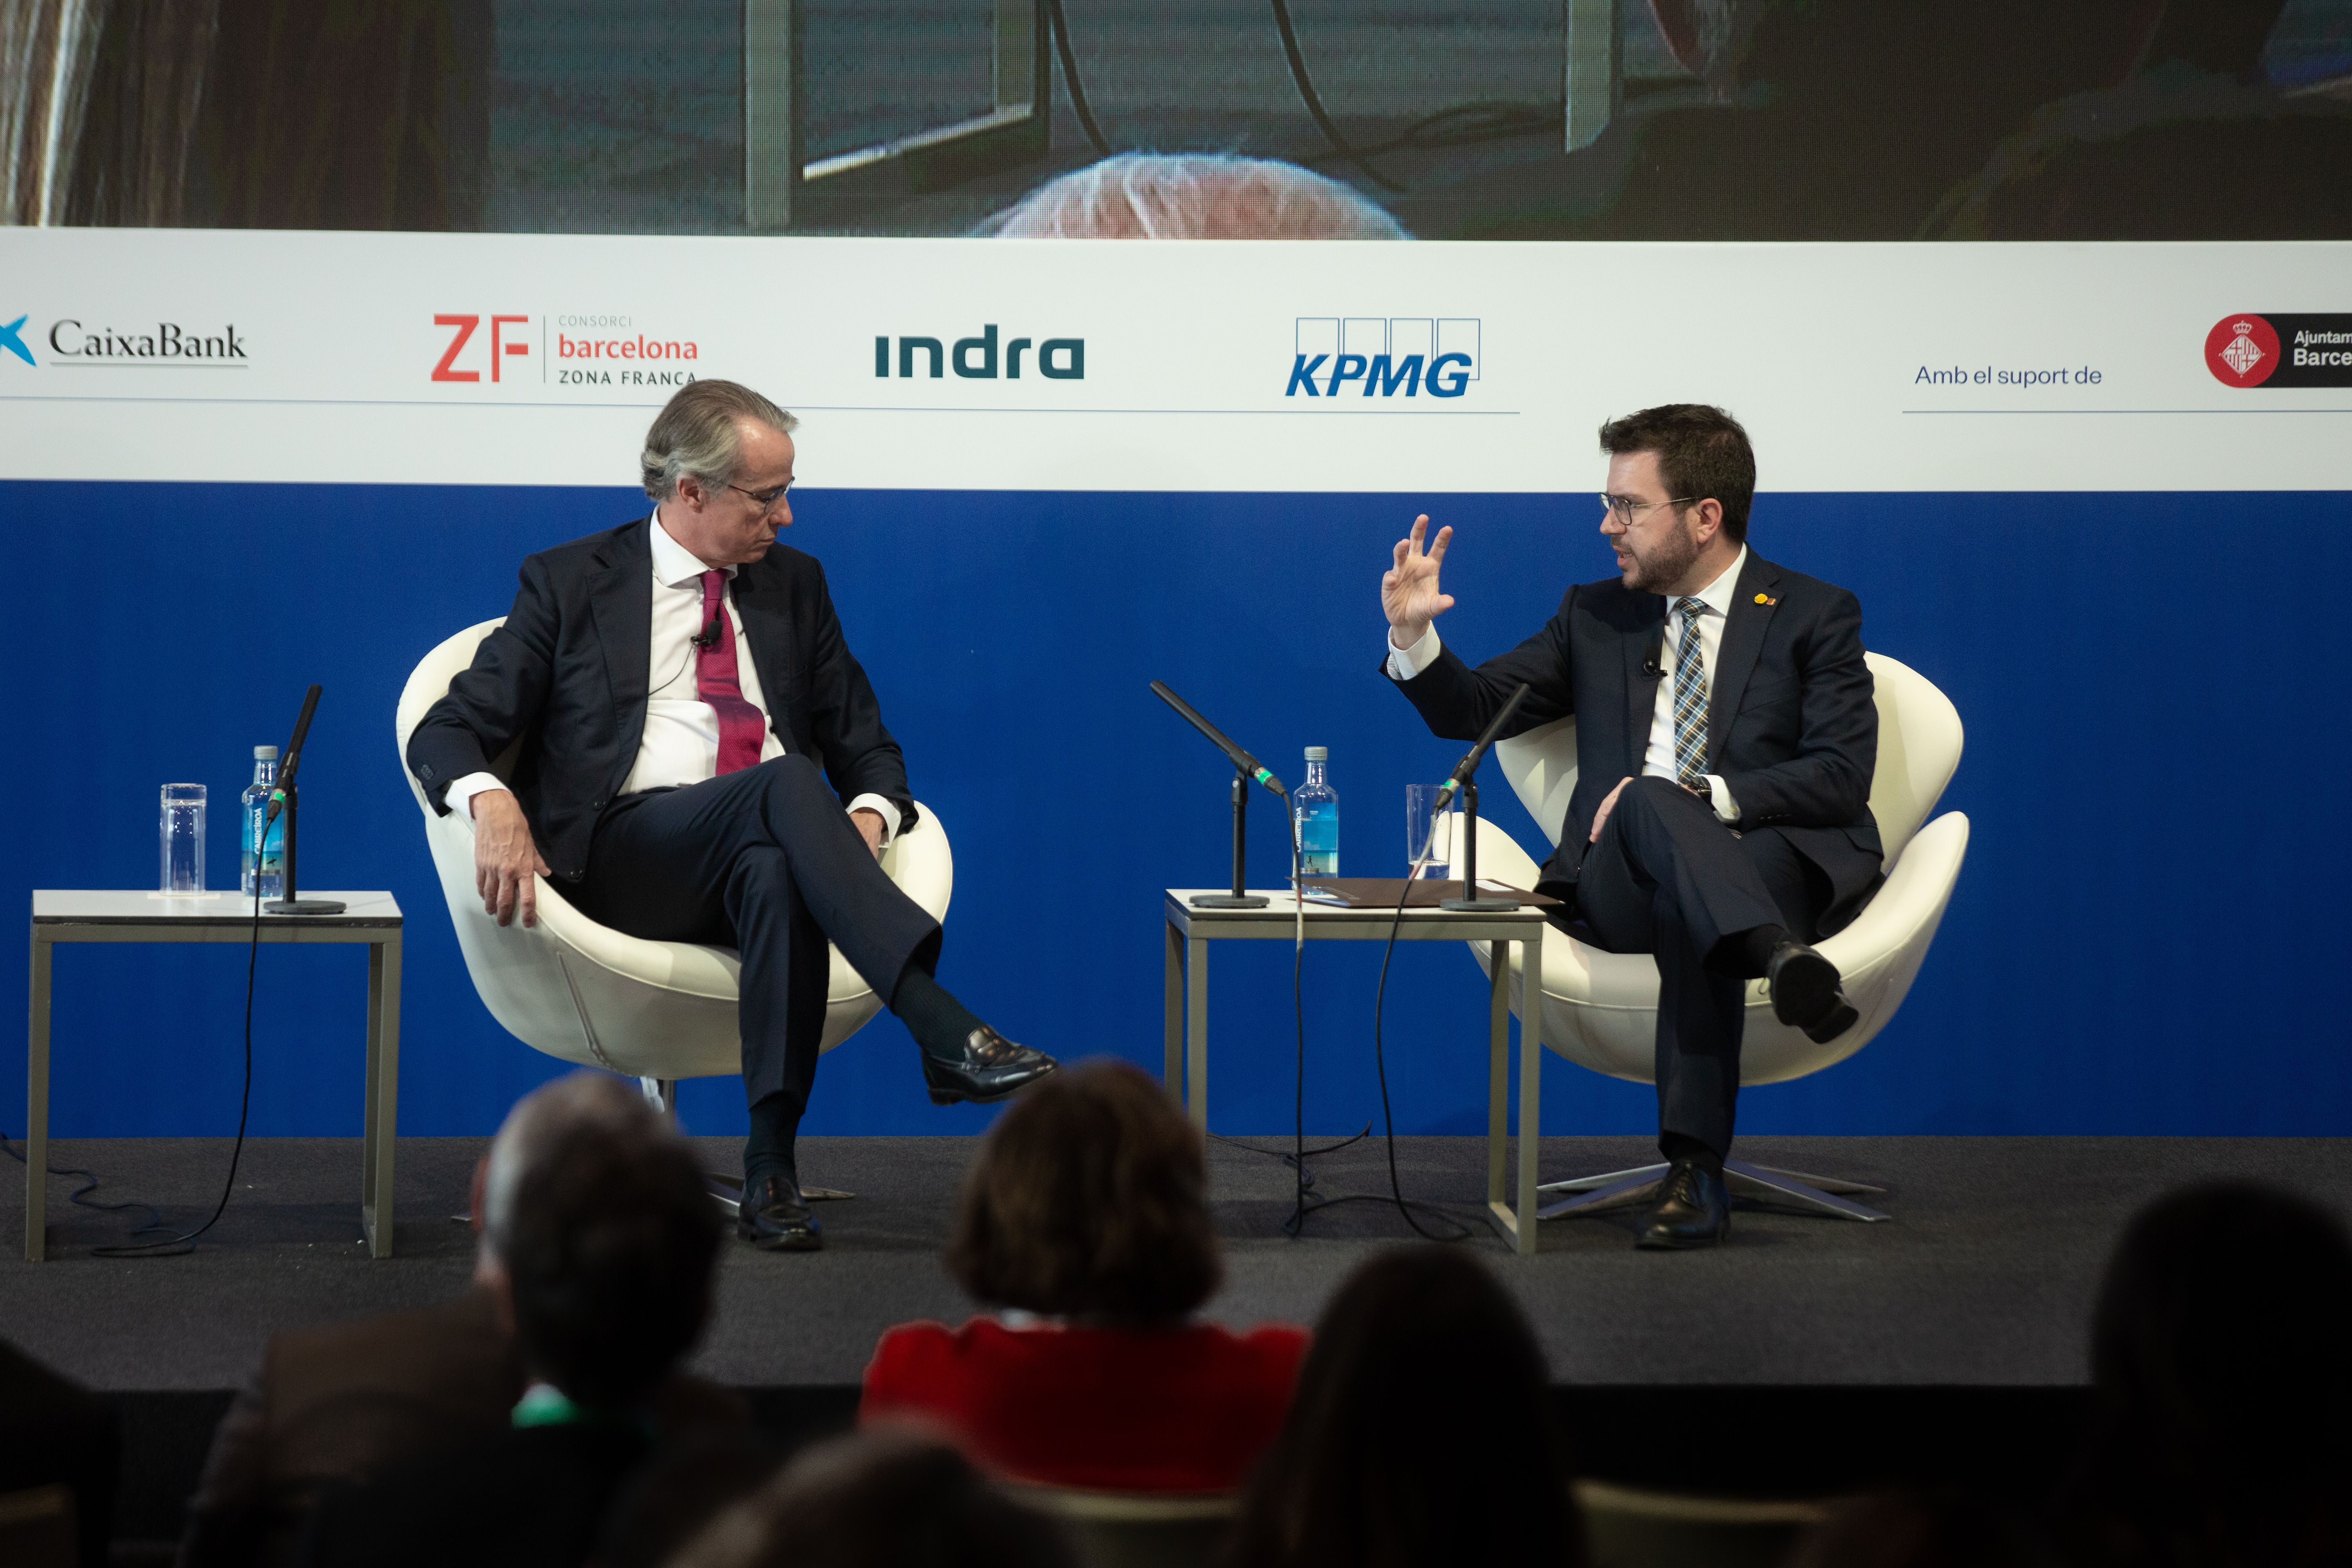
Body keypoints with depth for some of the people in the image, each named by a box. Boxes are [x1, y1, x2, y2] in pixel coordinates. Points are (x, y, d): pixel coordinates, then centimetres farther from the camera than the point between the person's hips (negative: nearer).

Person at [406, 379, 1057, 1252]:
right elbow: (447, 732, 4)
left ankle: (771, 1171, -41)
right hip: (623, 859, -3)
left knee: (776, 871, -38)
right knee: (785, 782, -34)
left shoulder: (794, 584, 20)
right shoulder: (572, 584, 9)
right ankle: (950, 1035, -48)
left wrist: (868, 817, -6)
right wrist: (491, 803, -21)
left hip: (770, 848, 3)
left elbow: (866, 746, 20)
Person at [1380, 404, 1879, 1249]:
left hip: (1778, 867, -1)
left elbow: (1839, 778, -4)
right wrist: (1413, 634, -1)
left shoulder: (1815, 616, 8)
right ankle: (1782, 960, -60)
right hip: (1620, 885, 2)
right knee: (1650, 799, -36)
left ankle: (1696, 1169, -47)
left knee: (1689, 916, -39)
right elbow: (1473, 708, 19)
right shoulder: (1596, 616, 20)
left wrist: (1706, 796, -16)